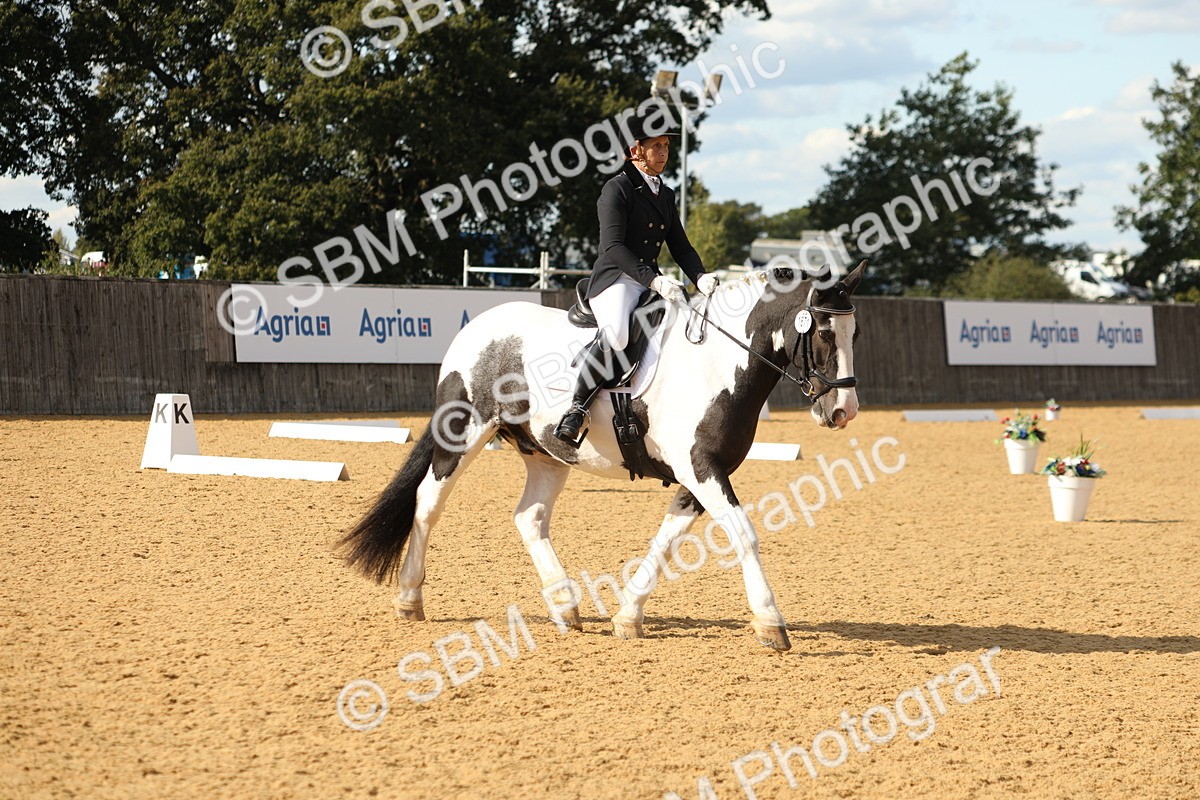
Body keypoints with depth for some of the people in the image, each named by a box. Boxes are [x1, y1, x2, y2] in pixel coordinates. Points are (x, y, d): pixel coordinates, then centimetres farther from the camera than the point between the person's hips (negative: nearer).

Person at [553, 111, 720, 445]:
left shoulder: (666, 195, 19)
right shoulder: (617, 189, -4)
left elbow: (680, 246, 16)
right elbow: (613, 246, -15)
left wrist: (701, 277, -6)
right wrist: (653, 279, -27)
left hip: (654, 283, 8)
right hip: (615, 279, -8)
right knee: (615, 334, -36)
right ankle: (576, 409, -26)